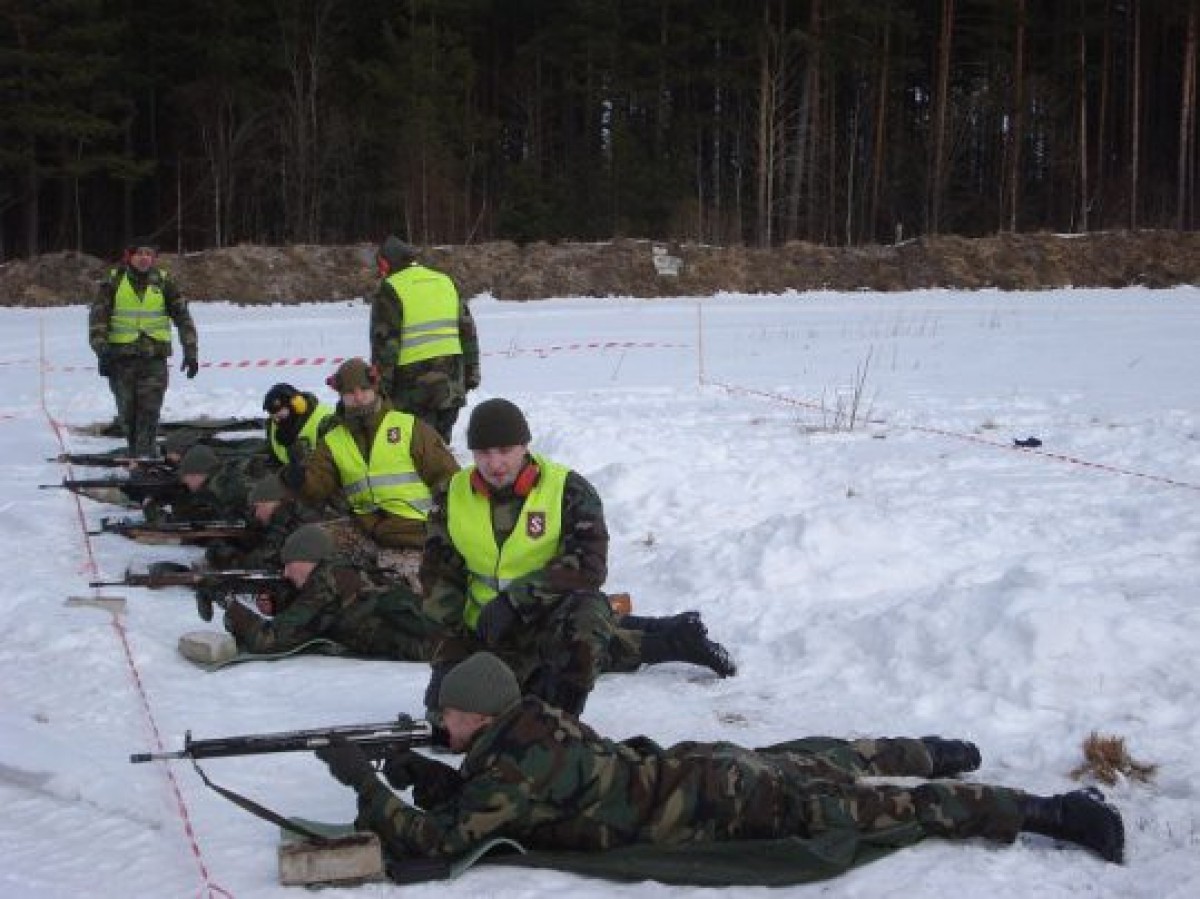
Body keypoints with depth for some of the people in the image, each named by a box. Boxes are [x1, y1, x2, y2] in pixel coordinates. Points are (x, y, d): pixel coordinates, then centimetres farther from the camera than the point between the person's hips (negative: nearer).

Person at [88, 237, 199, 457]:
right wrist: (102, 351, -9)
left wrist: (190, 352, 3)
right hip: (121, 357, 1)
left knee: (149, 412, -12)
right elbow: (98, 317, 0)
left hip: (154, 357, -1)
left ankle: (145, 454, -14)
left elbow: (183, 317, 9)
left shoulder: (163, 282, 5)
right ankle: (135, 451, 21)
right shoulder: (114, 281, 3)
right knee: (127, 413, 6)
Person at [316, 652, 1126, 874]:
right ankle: (936, 754, 53)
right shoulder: (529, 724, 3)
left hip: (714, 804, -8)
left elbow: (435, 840, -27)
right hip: (693, 769, 8)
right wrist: (429, 777, 2)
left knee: (878, 807, -5)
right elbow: (483, 795, 19)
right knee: (812, 760, 32)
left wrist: (364, 782, -20)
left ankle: (1049, 811, -2)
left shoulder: (520, 772, -23)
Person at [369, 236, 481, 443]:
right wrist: (471, 375, 22)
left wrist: (380, 386, -5)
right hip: (451, 385, 6)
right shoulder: (445, 282, 15)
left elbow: (385, 342, -10)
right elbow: (468, 333, 17)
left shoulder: (390, 289, -5)